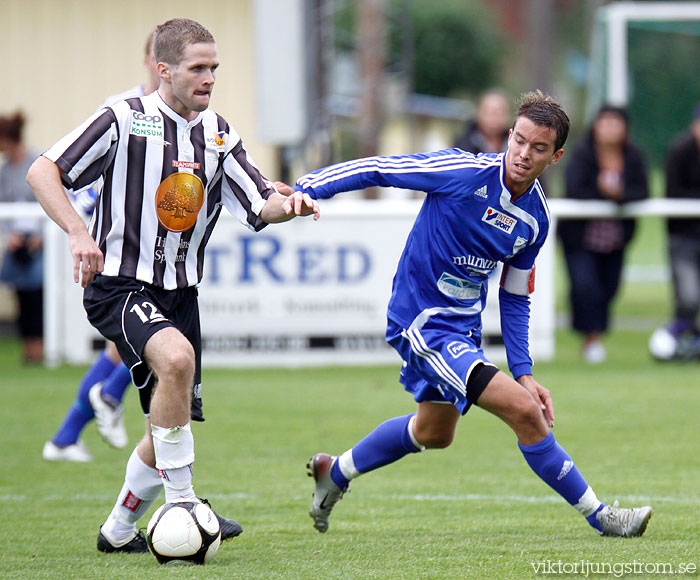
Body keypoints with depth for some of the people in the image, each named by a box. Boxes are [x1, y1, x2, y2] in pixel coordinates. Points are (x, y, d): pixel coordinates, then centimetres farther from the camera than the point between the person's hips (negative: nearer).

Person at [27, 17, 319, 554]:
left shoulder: (218, 135, 9)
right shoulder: (125, 120, -7)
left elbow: (260, 205, 2)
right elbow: (43, 171, -8)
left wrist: (289, 204, -21)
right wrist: (78, 233, -21)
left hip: (179, 291, 6)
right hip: (119, 285, -6)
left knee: (170, 425, 6)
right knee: (176, 357, -33)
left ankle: (119, 530, 29)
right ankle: (181, 506, -24)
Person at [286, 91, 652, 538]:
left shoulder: (536, 218, -1)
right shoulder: (464, 173, -21)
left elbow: (516, 298, 9)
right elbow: (378, 170, -17)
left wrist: (523, 373, 3)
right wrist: (305, 190, -27)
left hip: (465, 325, 9)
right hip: (422, 322, -9)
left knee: (434, 433, 28)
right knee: (524, 411, -17)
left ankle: (335, 472, 48)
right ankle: (598, 516, -4)